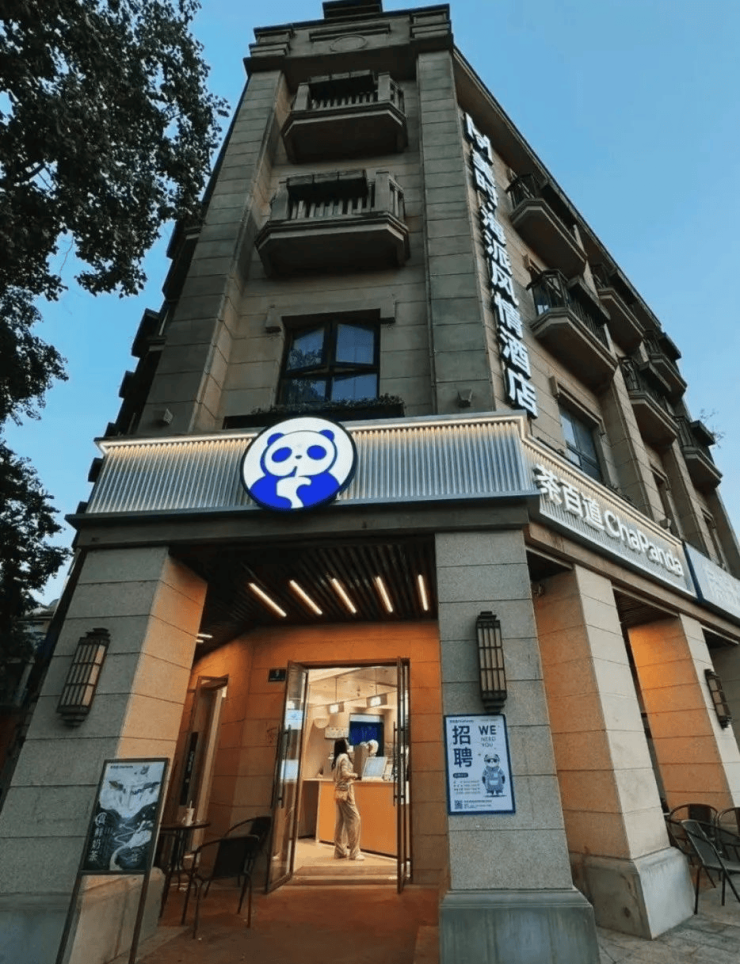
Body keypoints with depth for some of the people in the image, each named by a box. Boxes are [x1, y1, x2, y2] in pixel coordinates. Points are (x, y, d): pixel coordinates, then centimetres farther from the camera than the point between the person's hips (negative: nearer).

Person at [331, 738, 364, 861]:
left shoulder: (337, 759, 14)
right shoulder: (344, 757, -11)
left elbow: (337, 776, 15)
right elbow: (345, 773, -20)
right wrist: (355, 775, -5)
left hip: (338, 792, 9)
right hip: (346, 791, -9)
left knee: (340, 820, 10)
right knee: (354, 819, -6)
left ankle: (340, 851, 14)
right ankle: (354, 852, -6)